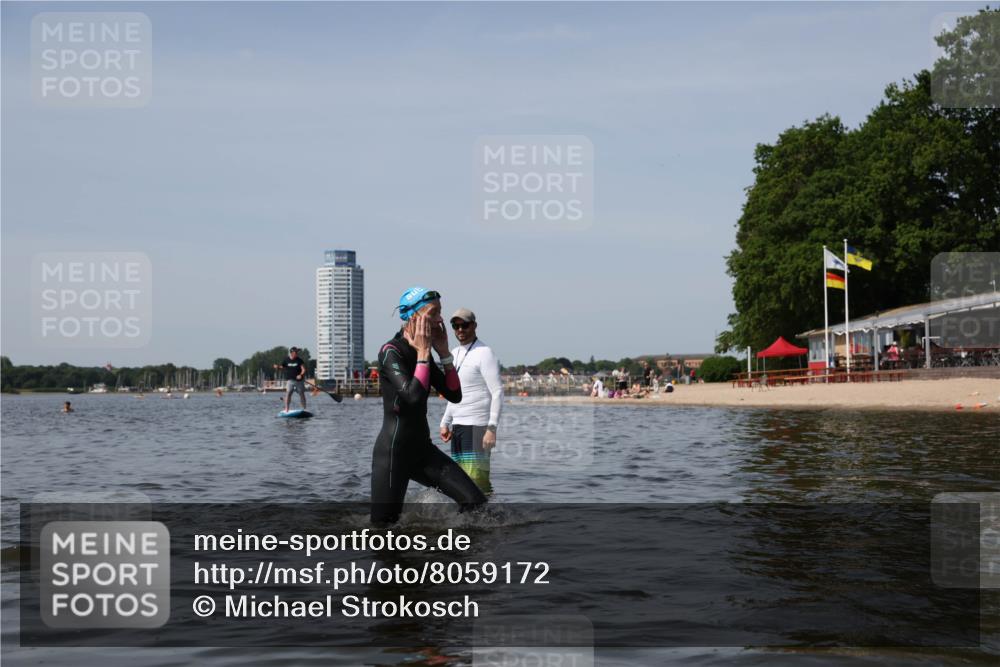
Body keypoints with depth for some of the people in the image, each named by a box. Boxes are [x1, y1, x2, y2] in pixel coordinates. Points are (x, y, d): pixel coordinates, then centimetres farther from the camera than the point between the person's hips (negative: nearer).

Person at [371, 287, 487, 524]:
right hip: (393, 450, -8)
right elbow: (413, 396, -28)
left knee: (475, 503, -1)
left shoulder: (422, 354, 10)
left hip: (422, 449, 8)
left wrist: (444, 353, 2)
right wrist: (423, 353, -18)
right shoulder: (391, 352, -14)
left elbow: (455, 395, 9)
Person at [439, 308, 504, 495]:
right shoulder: (455, 353, 17)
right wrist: (445, 423, 18)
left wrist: (492, 428, -22)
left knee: (476, 477, -14)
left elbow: (497, 393, -15)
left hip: (477, 425, -8)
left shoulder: (484, 354, -9)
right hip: (458, 425, 8)